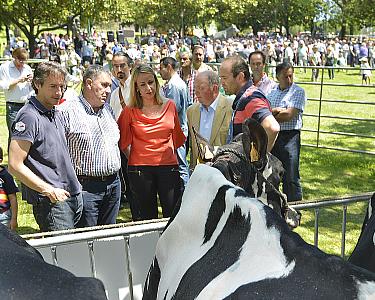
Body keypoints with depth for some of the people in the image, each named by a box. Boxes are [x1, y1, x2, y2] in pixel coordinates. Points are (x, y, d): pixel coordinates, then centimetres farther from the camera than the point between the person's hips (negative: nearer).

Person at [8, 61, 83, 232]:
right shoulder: (29, 117, -14)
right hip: (51, 203, -9)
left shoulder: (56, 114, 13)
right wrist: (50, 191, -17)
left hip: (74, 195, 9)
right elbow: (15, 166, -19)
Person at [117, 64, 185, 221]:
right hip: (140, 170, -1)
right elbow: (123, 142, 10)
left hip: (169, 167, 1)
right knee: (147, 218, 9)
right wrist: (134, 158, 10)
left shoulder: (170, 105, 5)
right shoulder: (130, 111, -1)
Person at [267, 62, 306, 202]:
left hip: (290, 137, -5)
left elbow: (289, 115, -13)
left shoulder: (298, 92, -3)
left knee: (290, 177, -3)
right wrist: (275, 110, -15)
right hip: (271, 136, 6)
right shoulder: (272, 92, 14)